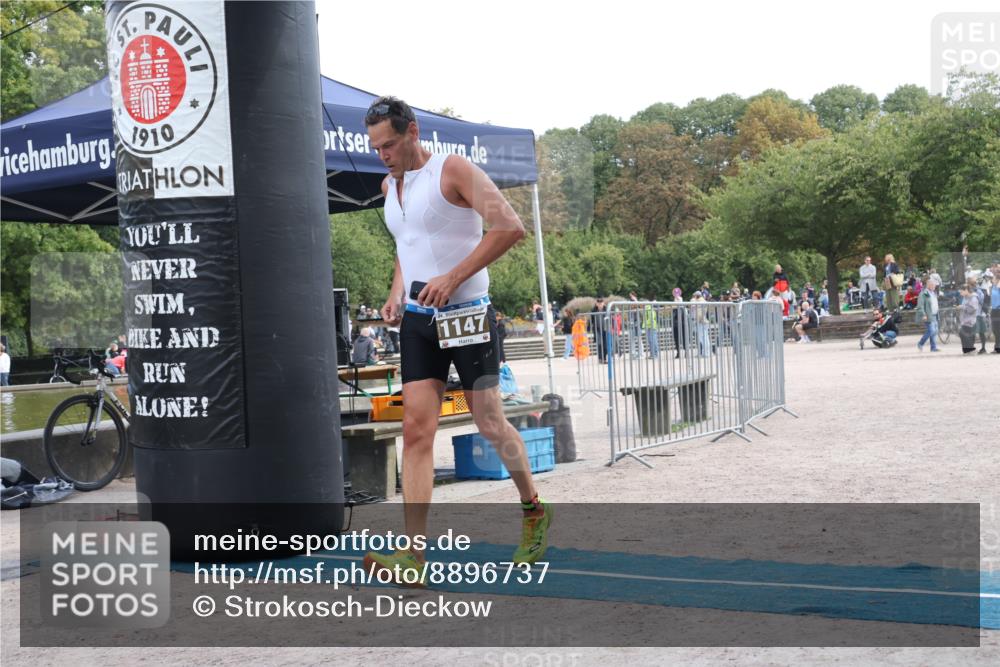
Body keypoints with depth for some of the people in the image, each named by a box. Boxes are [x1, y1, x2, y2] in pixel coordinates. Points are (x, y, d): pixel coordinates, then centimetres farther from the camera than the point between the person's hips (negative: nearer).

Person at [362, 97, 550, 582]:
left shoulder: (453, 170, -10)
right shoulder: (389, 185, 13)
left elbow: (510, 227, -21)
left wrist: (452, 278, -24)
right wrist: (396, 292, 10)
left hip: (466, 314, -6)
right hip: (417, 319, 6)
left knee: (490, 424, 4)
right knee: (416, 429, -5)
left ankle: (534, 511, 29)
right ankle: (413, 557, -10)